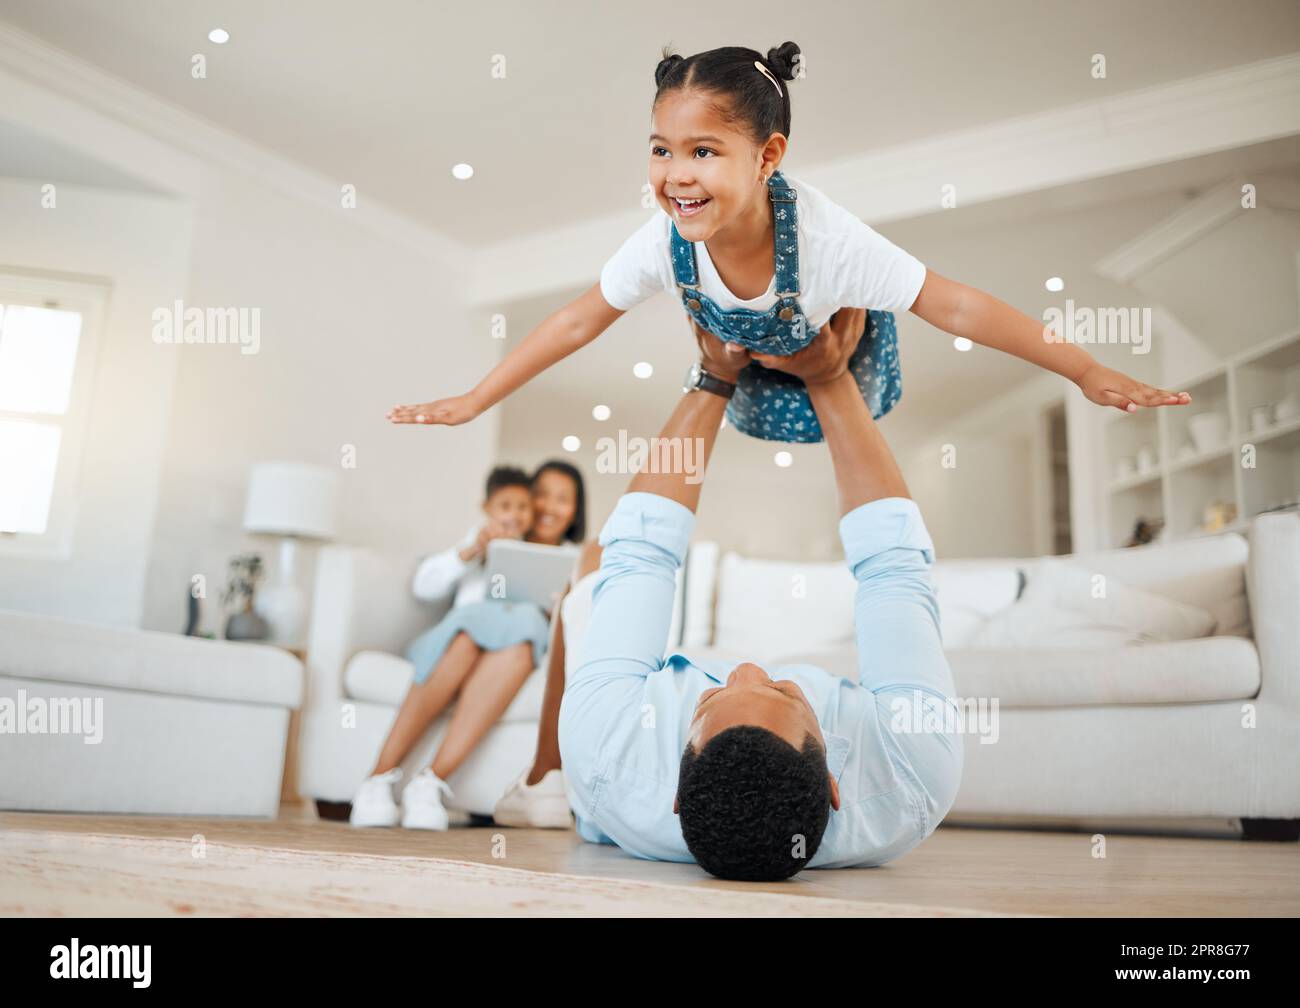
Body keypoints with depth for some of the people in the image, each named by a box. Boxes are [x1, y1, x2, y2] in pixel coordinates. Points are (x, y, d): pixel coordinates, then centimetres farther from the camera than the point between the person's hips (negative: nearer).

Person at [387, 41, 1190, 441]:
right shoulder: (666, 240, -34)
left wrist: (1087, 371, -37)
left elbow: (952, 306, -38)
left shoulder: (826, 237, -45)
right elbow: (578, 322, -21)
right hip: (750, 355, 3)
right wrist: (472, 403, -18)